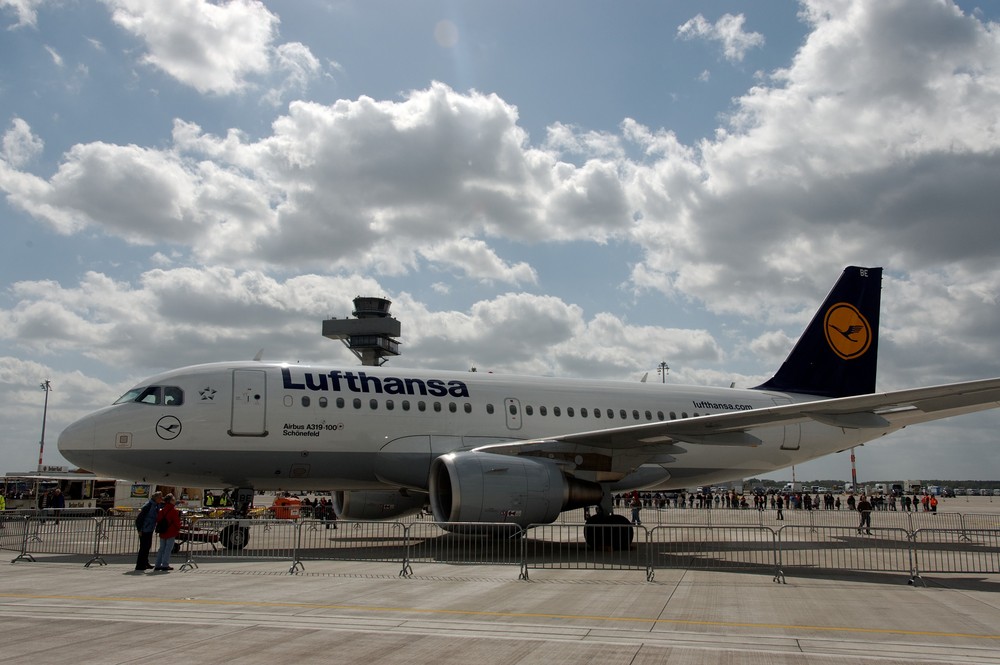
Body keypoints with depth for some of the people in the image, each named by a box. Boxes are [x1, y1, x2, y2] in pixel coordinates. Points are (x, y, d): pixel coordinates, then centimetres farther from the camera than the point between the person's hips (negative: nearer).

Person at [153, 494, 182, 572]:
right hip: (171, 532, -6)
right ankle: (165, 565, -3)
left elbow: (158, 519, 11)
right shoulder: (174, 510, -14)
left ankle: (157, 565, 14)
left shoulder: (162, 510, 6)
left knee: (162, 548, 14)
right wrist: (178, 529, 5)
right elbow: (177, 521, -13)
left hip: (162, 533, 6)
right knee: (168, 549, -1)